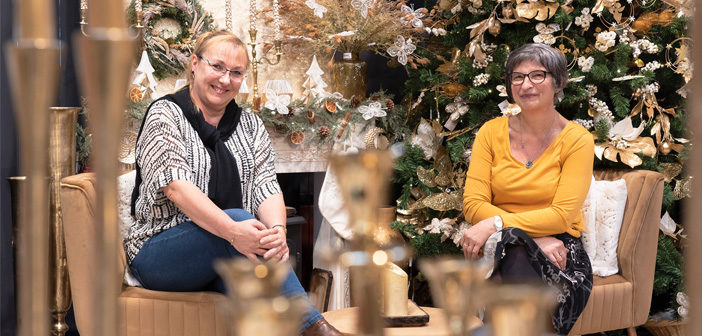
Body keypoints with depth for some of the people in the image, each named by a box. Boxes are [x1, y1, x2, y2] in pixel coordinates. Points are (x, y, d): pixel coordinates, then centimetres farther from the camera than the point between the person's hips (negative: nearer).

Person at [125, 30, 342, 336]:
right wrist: (232, 229, -32)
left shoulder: (249, 125, 15)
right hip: (158, 252, -4)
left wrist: (277, 231, -22)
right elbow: (175, 184, -16)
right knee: (239, 218, -32)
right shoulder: (165, 115, -1)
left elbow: (266, 185, 2)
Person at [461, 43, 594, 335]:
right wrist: (534, 236, -16)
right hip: (499, 250, 2)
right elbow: (474, 205, -2)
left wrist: (496, 223, -21)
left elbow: (562, 215, -10)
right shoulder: (491, 133, 7)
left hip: (557, 248, -1)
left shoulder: (577, 140, 0)